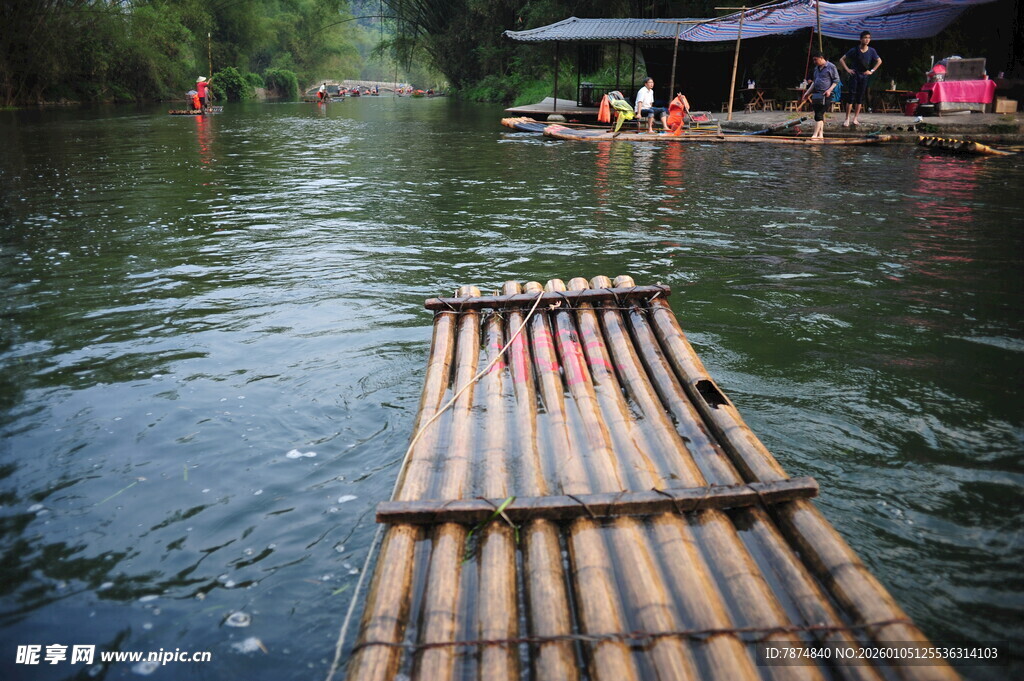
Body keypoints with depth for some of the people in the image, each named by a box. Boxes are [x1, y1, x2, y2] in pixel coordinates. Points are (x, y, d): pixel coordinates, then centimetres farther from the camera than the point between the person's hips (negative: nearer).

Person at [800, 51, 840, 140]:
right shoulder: (816, 68, 18)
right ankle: (820, 134, 8)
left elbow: (836, 80, -4)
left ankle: (815, 134, -15)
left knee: (819, 114, -13)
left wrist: (829, 90, -17)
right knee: (819, 114, 6)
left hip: (825, 95, -7)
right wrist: (807, 93, 19)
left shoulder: (831, 67, -4)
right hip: (816, 94, 7)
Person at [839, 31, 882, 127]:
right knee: (852, 97, -10)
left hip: (864, 76, 3)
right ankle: (847, 119, -9)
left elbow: (879, 61, 16)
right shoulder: (854, 50, -6)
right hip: (854, 75, -3)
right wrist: (847, 69, -10)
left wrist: (872, 71, 5)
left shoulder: (871, 51, 2)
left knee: (860, 98, 4)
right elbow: (841, 60, -1)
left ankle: (855, 119, 9)